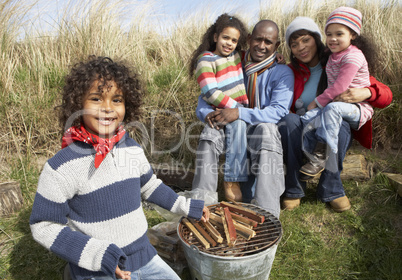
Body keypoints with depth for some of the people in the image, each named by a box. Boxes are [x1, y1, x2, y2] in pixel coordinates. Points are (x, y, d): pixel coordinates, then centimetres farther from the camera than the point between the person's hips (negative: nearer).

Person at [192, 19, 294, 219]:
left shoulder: (282, 73, 1)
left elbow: (279, 111, -15)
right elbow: (205, 97, 7)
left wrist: (240, 113, -28)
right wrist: (207, 113, -18)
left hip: (266, 132, -2)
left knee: (266, 129, -37)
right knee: (211, 129, -28)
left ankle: (267, 213, -42)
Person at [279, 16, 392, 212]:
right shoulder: (291, 71, 7)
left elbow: (386, 95, -1)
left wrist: (366, 93, -24)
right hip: (300, 134, 1)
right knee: (289, 120, -31)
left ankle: (331, 190, -17)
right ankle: (293, 189, -21)